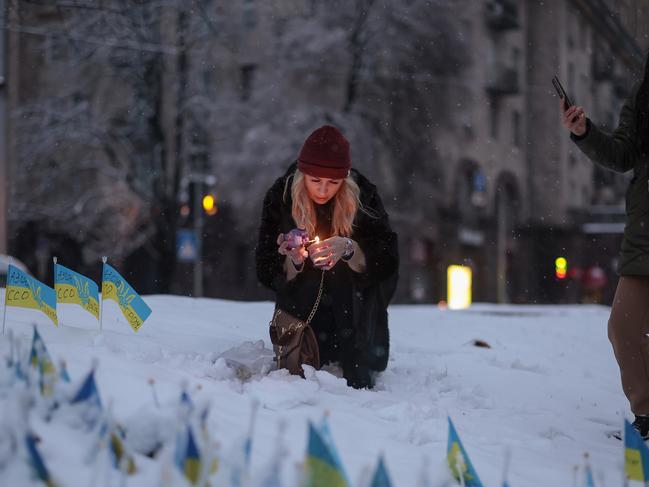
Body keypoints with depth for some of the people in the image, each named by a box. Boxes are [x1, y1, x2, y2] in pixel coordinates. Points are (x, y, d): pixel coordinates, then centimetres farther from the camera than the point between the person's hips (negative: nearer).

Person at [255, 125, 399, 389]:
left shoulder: (363, 194, -18)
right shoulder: (280, 197, -16)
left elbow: (388, 260, -20)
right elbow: (266, 273, -14)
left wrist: (348, 248, -37)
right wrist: (294, 260, -36)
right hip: (302, 295, 0)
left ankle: (359, 377, -23)